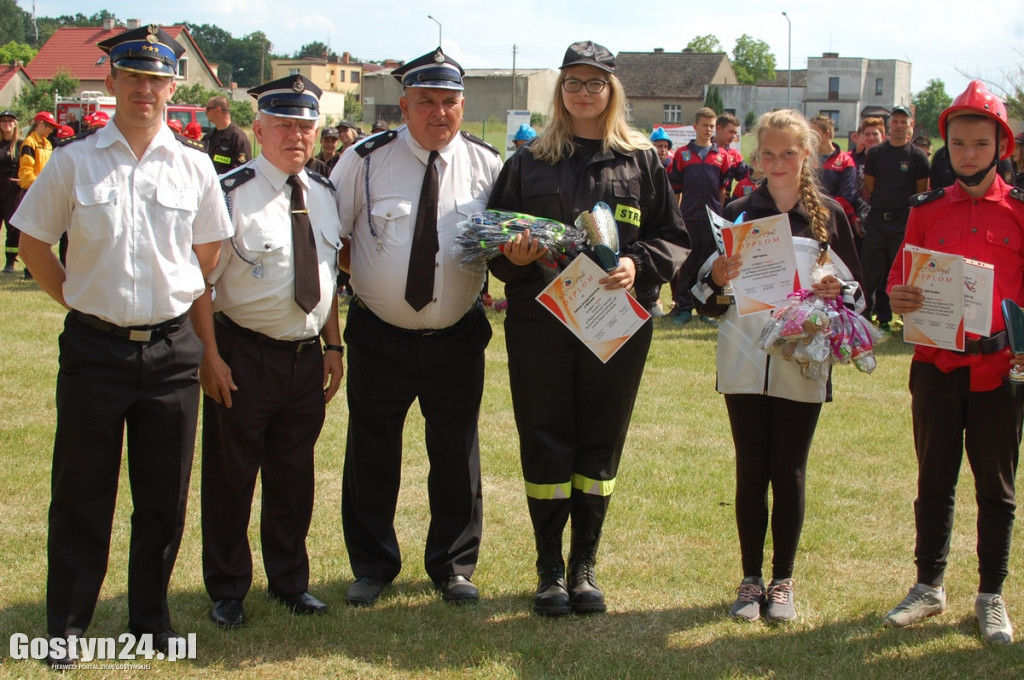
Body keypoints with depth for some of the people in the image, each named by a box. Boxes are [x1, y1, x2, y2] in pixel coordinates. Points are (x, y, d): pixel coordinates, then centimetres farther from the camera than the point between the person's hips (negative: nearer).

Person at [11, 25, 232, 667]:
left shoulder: (194, 166, 3)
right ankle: (67, 623, 17)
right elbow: (33, 242, 9)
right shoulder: (74, 161, 0)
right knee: (82, 493, 5)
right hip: (94, 347, -1)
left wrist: (180, 309, 9)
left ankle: (151, 616, 25)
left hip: (172, 349, 2)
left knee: (165, 495, 9)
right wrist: (77, 298, 5)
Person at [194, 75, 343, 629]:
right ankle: (227, 590, 22)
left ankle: (290, 581, 32)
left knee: (295, 474, 16)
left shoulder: (323, 194, 7)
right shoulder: (231, 193, -13)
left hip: (308, 356, 6)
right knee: (231, 475, 6)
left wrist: (333, 345, 11)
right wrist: (210, 356, -16)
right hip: (244, 355, -5)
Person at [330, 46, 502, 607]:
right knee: (371, 455, 7)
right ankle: (372, 566, 24)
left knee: (456, 455, 8)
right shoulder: (366, 160, -6)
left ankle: (453, 567, 25)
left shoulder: (487, 165, 1)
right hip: (378, 336, -1)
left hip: (458, 338, 1)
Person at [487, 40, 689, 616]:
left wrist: (638, 266, -14)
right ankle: (550, 569, 15)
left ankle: (586, 566, 19)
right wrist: (513, 255, -12)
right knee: (545, 444, 2)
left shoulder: (642, 162, 7)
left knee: (601, 445, 6)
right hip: (540, 324, 0)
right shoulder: (528, 163, 9)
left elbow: (674, 238, 5)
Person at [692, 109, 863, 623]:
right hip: (745, 364, 1)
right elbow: (706, 299, 5)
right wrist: (718, 280, -16)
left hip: (802, 365, -1)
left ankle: (783, 582, 17)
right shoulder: (736, 214, 4)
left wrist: (837, 292, -15)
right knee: (751, 471, 6)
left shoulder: (828, 215, 3)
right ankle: (751, 580, 17)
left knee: (789, 472, 5)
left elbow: (856, 291, 7)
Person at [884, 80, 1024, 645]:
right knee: (934, 478, 11)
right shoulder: (926, 211, 4)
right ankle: (929, 586, 24)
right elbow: (901, 280, 9)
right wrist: (899, 299, -14)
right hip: (936, 362, 2)